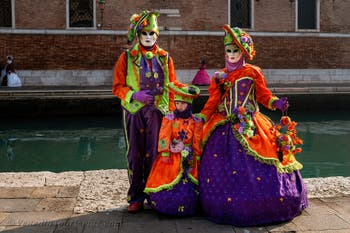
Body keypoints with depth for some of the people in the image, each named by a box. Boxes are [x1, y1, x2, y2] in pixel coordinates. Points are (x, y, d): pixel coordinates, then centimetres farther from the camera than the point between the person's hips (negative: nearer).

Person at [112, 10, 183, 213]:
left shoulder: (165, 58, 9)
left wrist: (171, 110, -2)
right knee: (135, 154, 4)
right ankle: (136, 198, 15)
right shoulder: (127, 57, 5)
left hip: (157, 112, 1)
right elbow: (118, 87, 4)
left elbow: (172, 86, 9)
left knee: (154, 154, 2)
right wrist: (134, 95, -14)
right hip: (134, 111, 0)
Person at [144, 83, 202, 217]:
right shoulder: (169, 119, 0)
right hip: (171, 156, -1)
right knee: (166, 182, -9)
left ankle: (187, 208, 8)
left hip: (188, 158, 1)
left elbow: (197, 141, 5)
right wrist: (165, 154, -13)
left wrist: (197, 158, 2)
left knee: (189, 185, -6)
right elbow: (164, 137, -6)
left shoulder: (195, 122, 3)